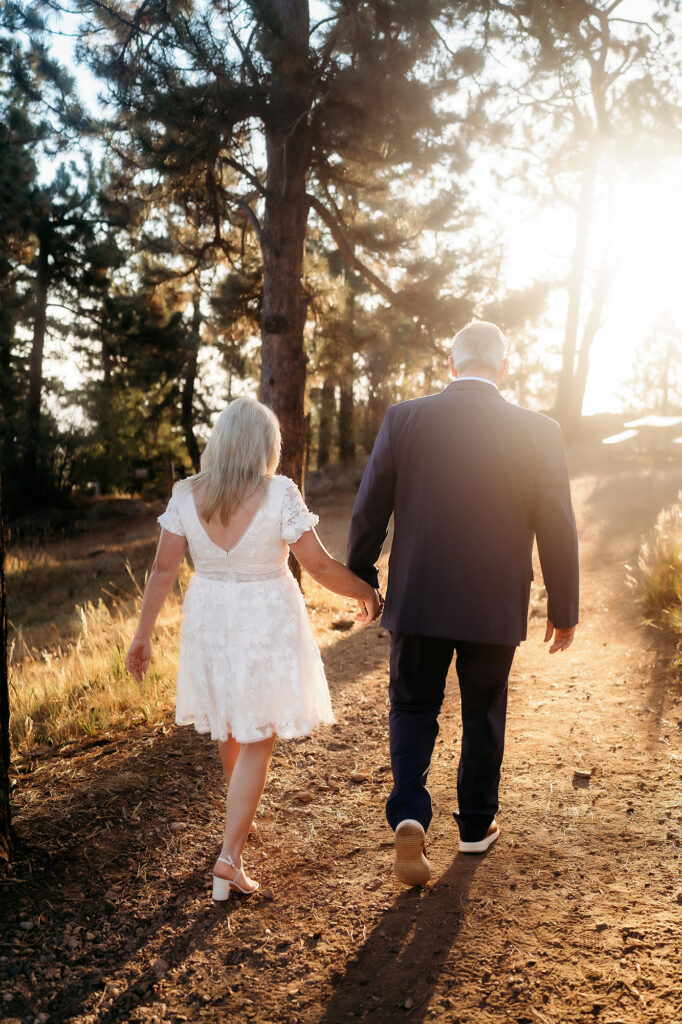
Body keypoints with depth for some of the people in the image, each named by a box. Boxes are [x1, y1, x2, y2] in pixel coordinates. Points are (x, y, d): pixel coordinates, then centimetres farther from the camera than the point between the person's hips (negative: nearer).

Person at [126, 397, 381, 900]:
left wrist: (143, 634, 5)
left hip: (209, 621, 4)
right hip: (267, 625, -4)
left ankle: (240, 814, 48)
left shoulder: (187, 496, -8)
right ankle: (230, 855, 3)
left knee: (229, 724, 26)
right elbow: (320, 565, -14)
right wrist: (365, 592, 3)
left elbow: (164, 569, -4)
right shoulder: (280, 494, -17)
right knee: (257, 741, 7)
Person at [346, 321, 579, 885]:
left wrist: (360, 578, 12)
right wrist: (564, 609, 7)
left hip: (418, 600, 0)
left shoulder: (404, 419, -6)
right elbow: (558, 528, -4)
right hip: (496, 606, 1)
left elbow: (370, 510, -2)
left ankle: (409, 813, -4)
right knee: (483, 713, 18)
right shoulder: (537, 430, -7)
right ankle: (477, 824, 33)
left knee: (413, 706, 15)